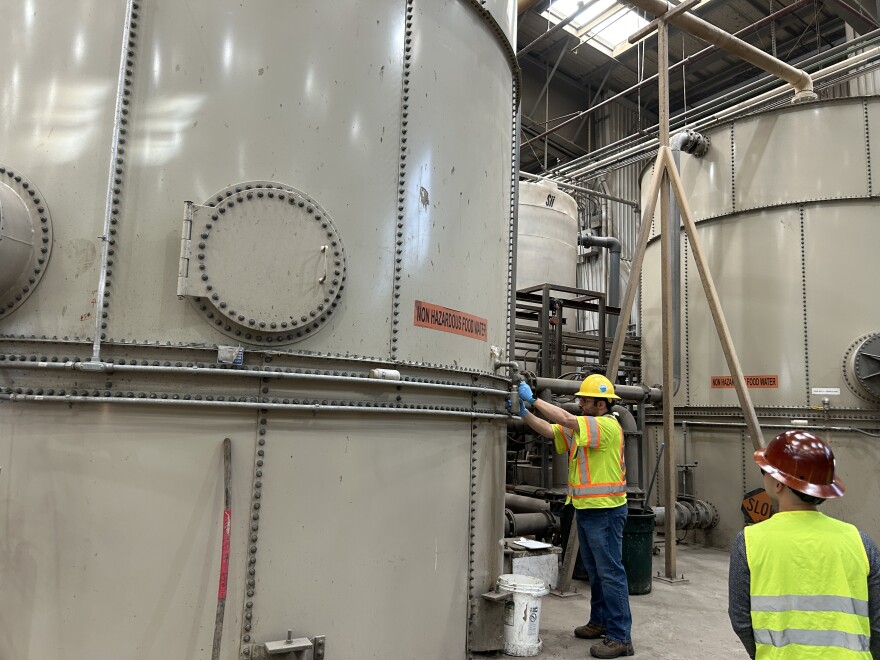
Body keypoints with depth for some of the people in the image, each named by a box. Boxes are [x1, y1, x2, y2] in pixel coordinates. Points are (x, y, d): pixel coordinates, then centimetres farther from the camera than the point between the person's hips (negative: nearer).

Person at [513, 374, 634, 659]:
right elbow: (548, 430, 6)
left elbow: (566, 419, -28)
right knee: (595, 571, 19)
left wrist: (533, 399, -23)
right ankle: (600, 622, 31)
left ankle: (620, 637, 3)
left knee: (610, 573, -4)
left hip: (605, 511, -9)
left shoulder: (608, 426, -17)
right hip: (586, 510, 10)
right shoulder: (582, 428, 11)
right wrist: (524, 412, -8)